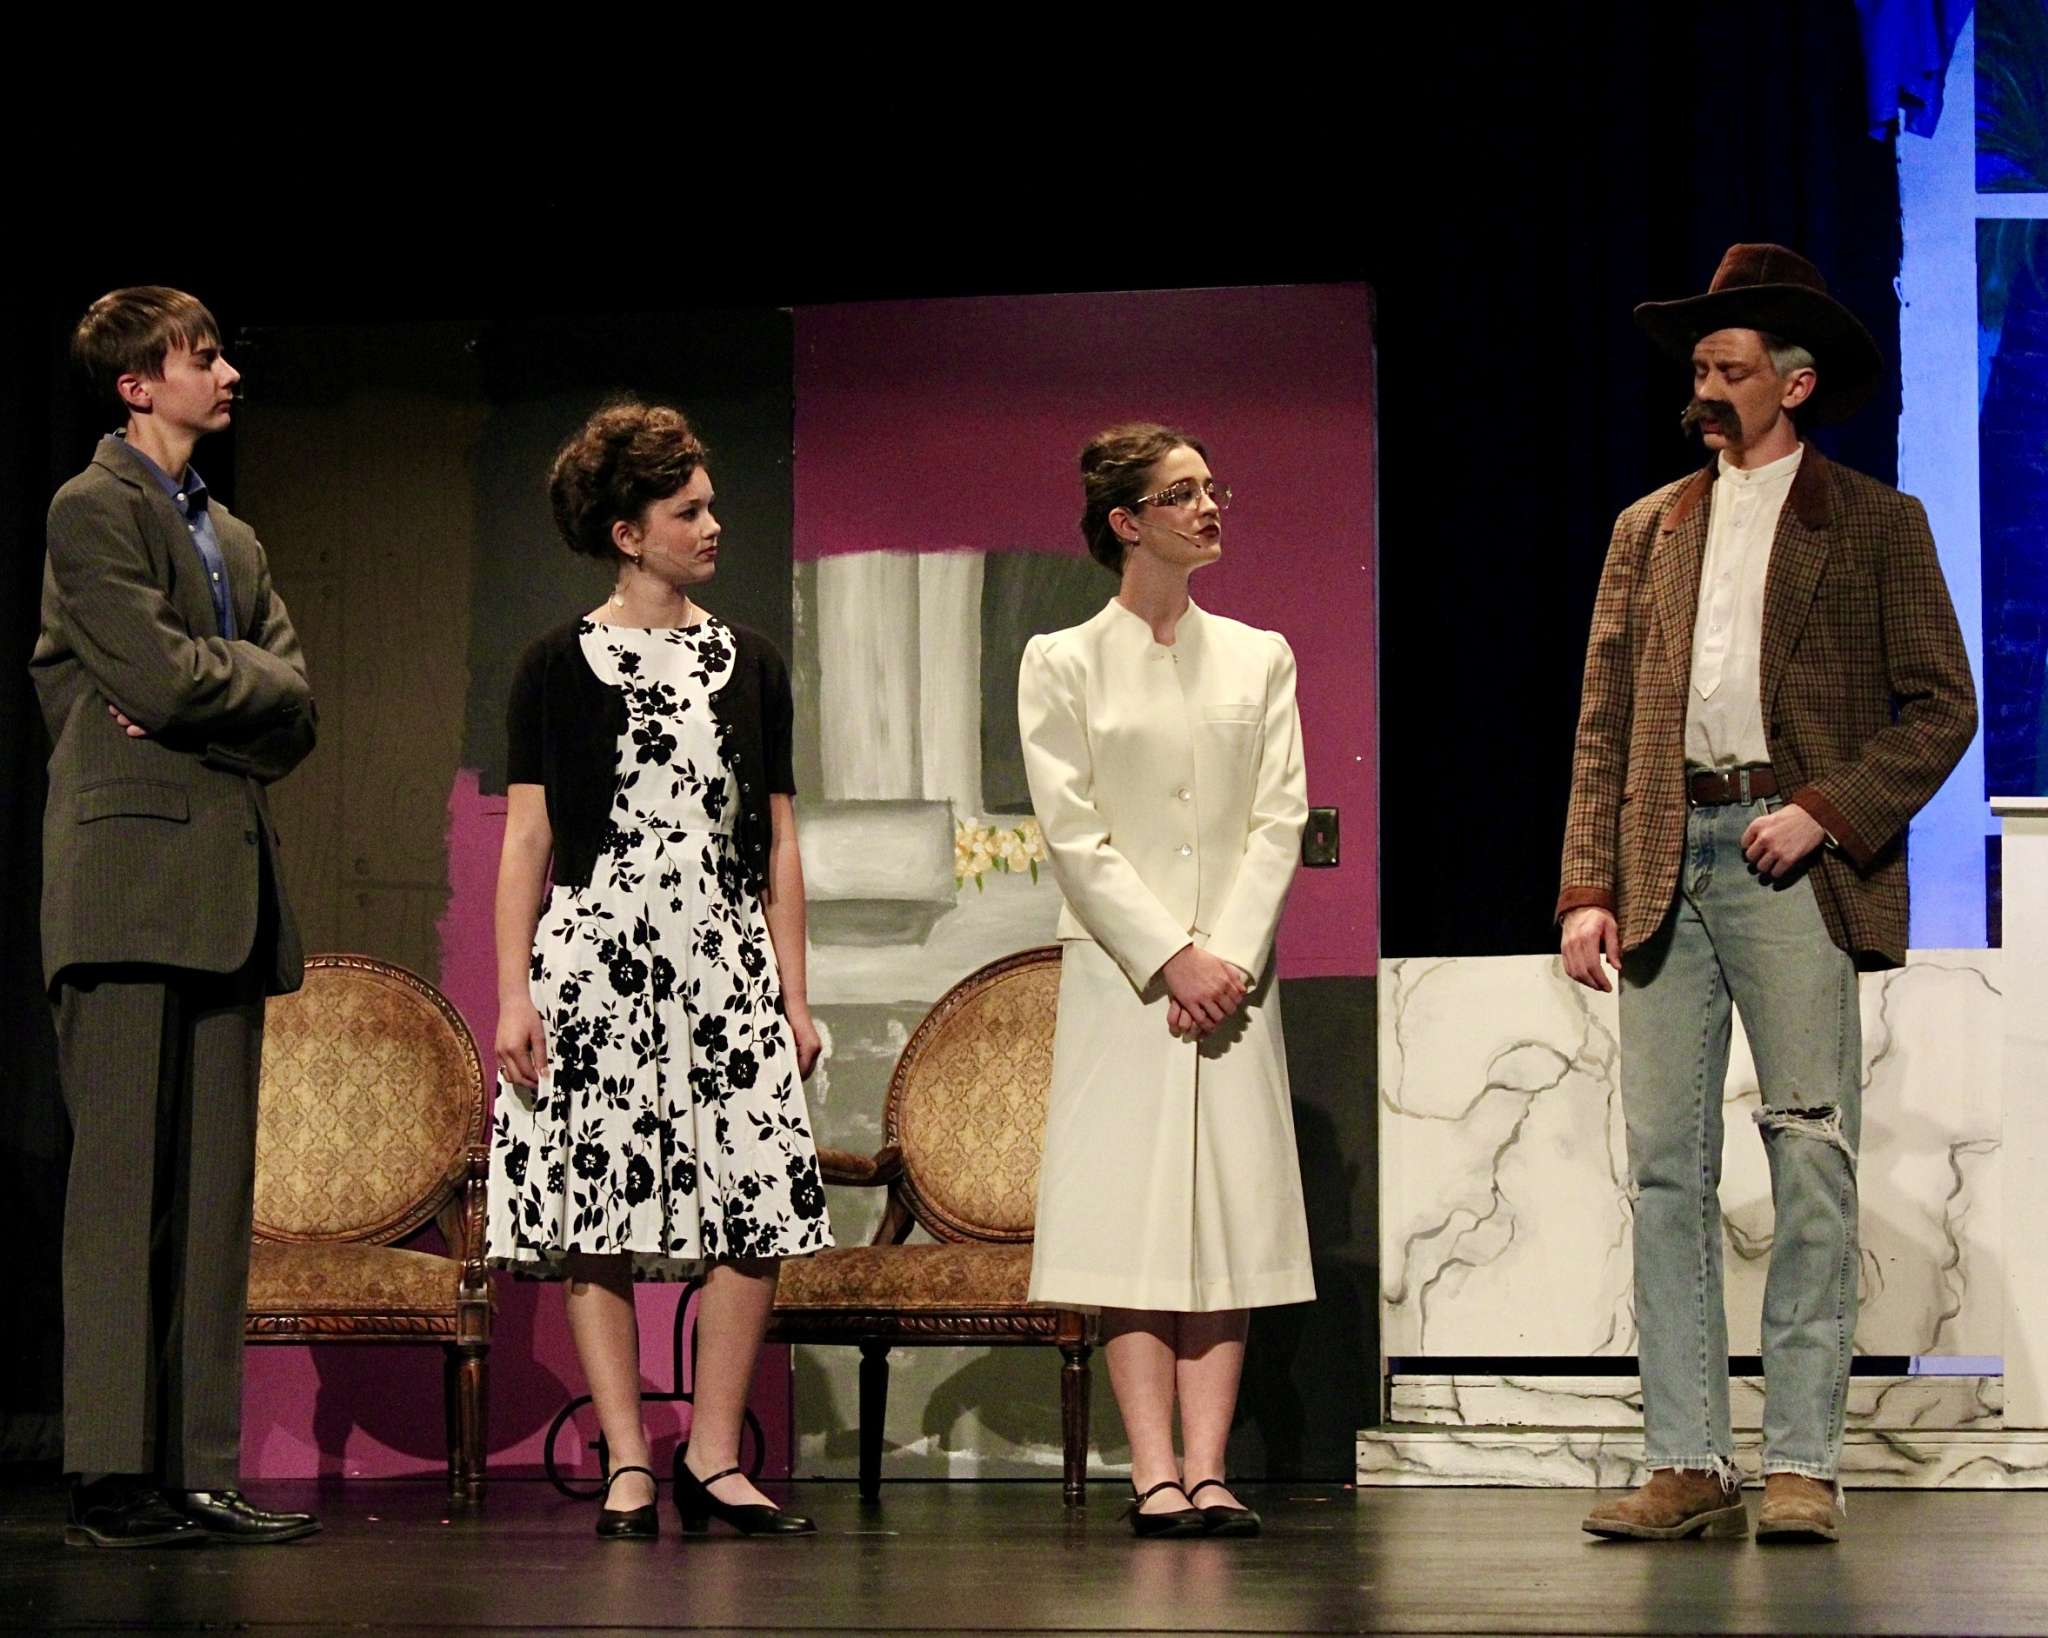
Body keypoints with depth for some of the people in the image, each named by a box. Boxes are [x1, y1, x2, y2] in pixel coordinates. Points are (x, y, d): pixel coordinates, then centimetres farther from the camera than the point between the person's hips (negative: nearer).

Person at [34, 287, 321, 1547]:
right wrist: (250, 678, 3)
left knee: (215, 1194, 5)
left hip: (229, 891, 8)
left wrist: (197, 697, -5)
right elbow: (161, 675, -14)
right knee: (124, 1185, -8)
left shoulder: (232, 535, 24)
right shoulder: (96, 509, -1)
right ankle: (112, 1479, -8)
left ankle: (201, 1475, 6)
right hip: (135, 883, -8)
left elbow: (293, 709, 13)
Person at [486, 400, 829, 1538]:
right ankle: (629, 1464, 2)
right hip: (596, 954, -3)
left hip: (727, 960, 3)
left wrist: (794, 997, 10)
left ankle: (714, 1457, 2)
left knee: (761, 1207, -7)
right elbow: (527, 836, 3)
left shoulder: (750, 663, 14)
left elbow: (779, 843, 14)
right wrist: (513, 992, -5)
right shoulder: (563, 666, 4)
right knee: (599, 1210, -5)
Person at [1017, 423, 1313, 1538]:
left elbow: (1280, 819, 5)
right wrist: (1169, 959, -12)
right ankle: (1154, 1475, -7)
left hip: (1232, 970, 3)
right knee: (1131, 1214, -6)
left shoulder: (1259, 658, 12)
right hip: (1119, 973, -3)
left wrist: (1229, 956, -9)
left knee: (1229, 1216, -3)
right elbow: (1073, 833, -4)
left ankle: (1206, 1470, -5)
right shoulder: (1062, 663, 3)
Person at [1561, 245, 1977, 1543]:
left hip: (1792, 859, -4)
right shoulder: (1650, 531, 19)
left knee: (1813, 1158, -8)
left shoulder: (1876, 525, 8)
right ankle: (1690, 1467, 2)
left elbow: (1942, 707, 3)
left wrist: (1828, 810, -10)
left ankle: (1803, 1464, -6)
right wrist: (1588, 886, 4)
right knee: (1666, 1160, 0)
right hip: (1665, 862, 4)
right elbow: (1605, 723, 15)